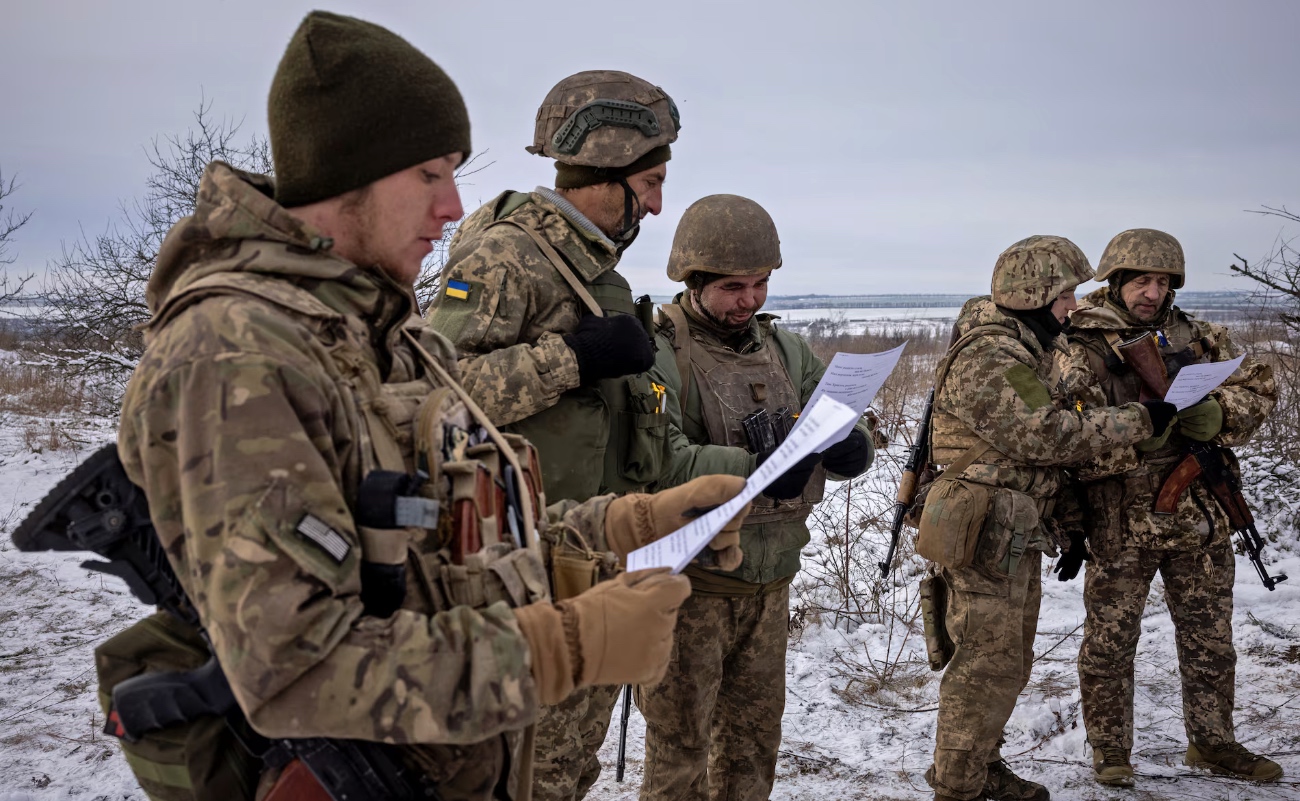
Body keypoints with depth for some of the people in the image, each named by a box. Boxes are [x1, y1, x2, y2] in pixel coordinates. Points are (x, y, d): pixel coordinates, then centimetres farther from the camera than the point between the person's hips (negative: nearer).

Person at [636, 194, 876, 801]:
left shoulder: (785, 350, 8)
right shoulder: (658, 351, -13)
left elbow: (850, 449, 2)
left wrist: (848, 445, -21)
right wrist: (751, 468, -40)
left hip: (770, 579, 6)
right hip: (689, 583, -6)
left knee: (754, 736, 20)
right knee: (680, 742, 6)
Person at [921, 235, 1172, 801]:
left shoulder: (1027, 350, 15)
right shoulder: (988, 358, -20)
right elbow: (1046, 436, -23)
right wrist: (1138, 420, -17)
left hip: (1018, 535, 11)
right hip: (989, 536, -11)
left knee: (1008, 662, 19)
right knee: (988, 666, -4)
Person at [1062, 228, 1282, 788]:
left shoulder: (1195, 337, 7)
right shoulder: (1084, 353, -9)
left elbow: (1257, 383, 6)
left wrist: (1219, 415, -14)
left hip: (1200, 516, 5)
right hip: (1121, 525, -5)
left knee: (1210, 638, 16)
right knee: (1110, 643, 4)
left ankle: (1212, 741, 32)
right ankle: (1110, 751, 20)